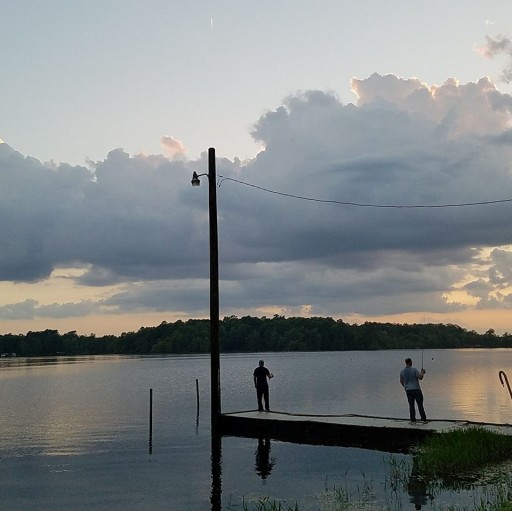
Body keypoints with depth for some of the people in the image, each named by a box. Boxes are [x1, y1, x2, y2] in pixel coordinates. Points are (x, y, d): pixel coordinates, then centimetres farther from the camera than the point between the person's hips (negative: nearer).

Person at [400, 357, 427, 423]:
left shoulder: (402, 371, 3)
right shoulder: (414, 370, -13)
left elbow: (401, 381, 13)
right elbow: (420, 377, -18)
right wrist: (422, 373, 2)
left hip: (408, 390, 4)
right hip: (416, 389, -4)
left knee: (411, 405, 8)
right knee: (420, 404, 1)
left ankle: (413, 420, 6)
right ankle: (423, 419, 2)